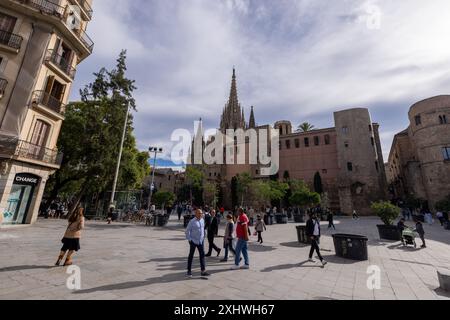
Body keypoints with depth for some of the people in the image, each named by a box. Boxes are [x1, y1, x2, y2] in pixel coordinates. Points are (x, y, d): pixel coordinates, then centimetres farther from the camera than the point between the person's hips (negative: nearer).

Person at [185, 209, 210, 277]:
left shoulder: (202, 220, 4)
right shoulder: (192, 221, -15)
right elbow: (187, 230, -11)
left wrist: (203, 237, 12)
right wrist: (189, 239, -11)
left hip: (201, 241, 6)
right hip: (193, 241, -5)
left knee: (202, 255, 6)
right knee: (191, 256, 8)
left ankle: (203, 271, 13)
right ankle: (189, 271, 22)